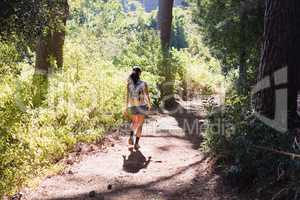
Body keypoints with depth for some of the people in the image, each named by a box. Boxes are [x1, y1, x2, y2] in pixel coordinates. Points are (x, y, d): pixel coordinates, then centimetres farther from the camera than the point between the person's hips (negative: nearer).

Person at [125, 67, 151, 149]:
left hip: (132, 106, 2)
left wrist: (126, 108, 2)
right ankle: (136, 143, 8)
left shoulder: (129, 84, -4)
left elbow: (128, 96, -5)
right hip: (141, 106, -2)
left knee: (134, 122, 26)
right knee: (139, 125, 10)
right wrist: (149, 105, 14)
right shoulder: (143, 83, -8)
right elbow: (147, 96, -3)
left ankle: (131, 136, 2)